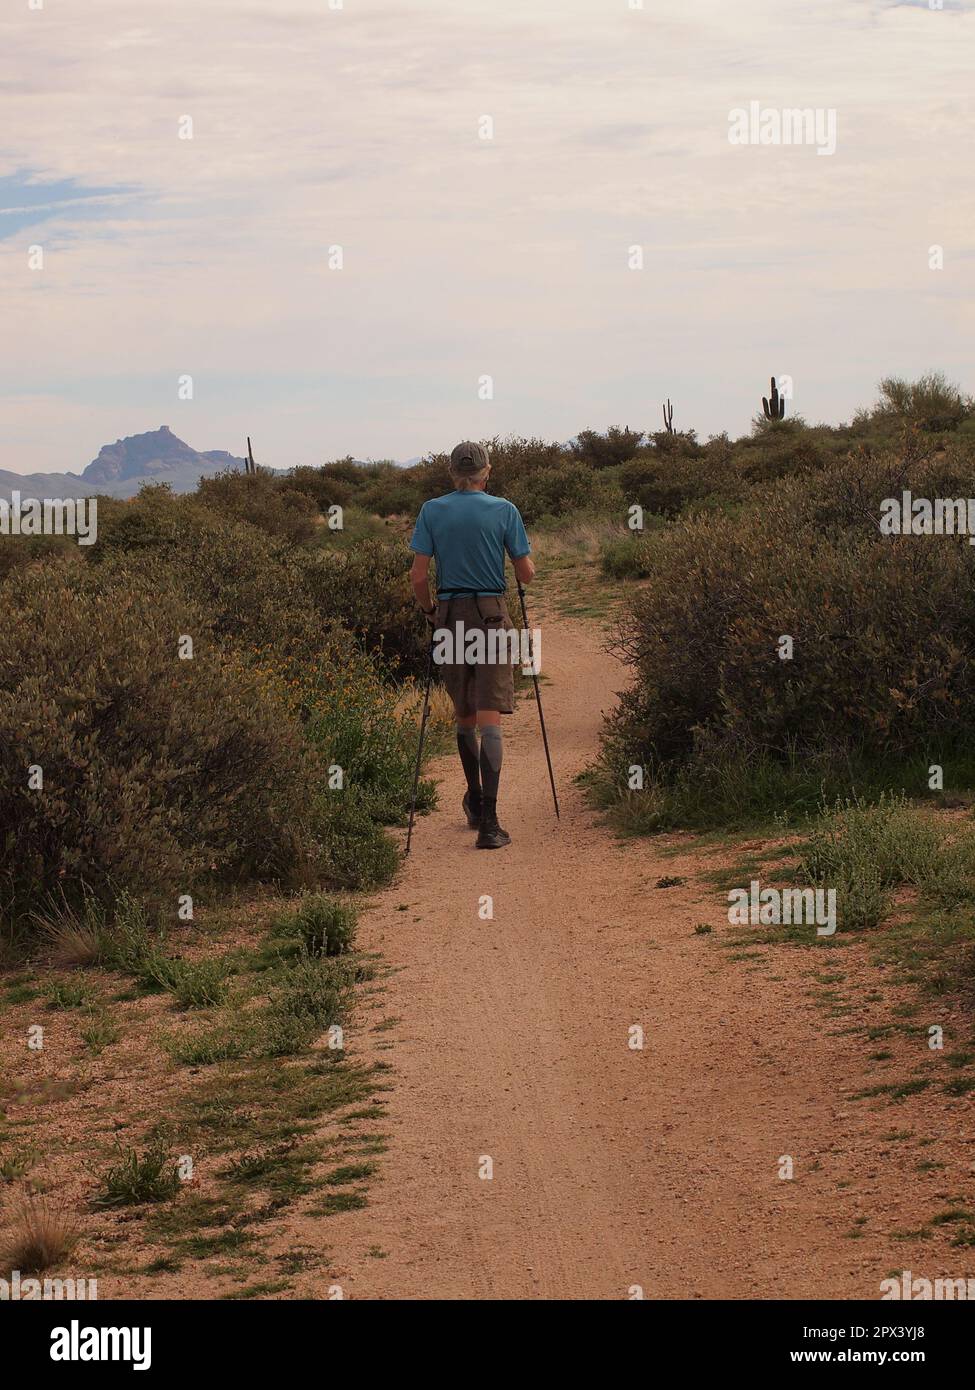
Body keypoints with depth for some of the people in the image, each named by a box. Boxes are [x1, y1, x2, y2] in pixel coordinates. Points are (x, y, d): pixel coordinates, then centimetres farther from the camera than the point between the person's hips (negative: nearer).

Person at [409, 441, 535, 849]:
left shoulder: (432, 511, 1)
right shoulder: (504, 511, -3)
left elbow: (418, 576, -2)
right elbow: (526, 574, -1)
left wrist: (429, 611, 16)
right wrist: (524, 556, 21)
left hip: (449, 616, 2)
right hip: (492, 616, -2)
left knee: (463, 713, 19)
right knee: (490, 718, -7)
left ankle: (475, 801, 34)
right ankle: (489, 822, -16)